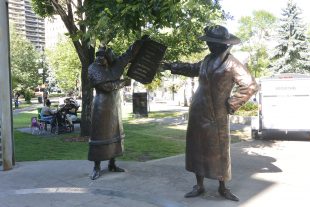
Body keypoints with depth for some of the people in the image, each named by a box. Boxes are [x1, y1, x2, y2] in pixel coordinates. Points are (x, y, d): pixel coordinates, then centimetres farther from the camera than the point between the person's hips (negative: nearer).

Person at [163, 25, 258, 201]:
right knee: (197, 149, 10)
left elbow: (251, 86, -14)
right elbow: (192, 69, 27)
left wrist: (231, 104, -12)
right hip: (198, 113, 7)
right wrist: (171, 66, 27)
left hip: (217, 116, -6)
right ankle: (199, 186, 23)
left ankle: (223, 188, 21)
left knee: (219, 152, 4)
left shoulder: (231, 63, -12)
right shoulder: (208, 60, 9)